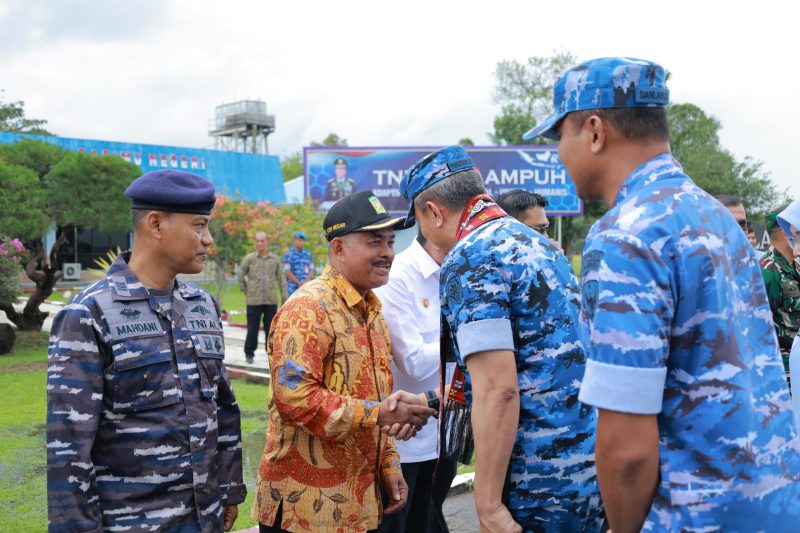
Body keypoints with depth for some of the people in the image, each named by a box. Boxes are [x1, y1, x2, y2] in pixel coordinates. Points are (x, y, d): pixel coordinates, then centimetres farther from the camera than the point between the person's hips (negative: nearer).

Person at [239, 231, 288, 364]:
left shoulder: (275, 259, 5)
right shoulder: (249, 258, -1)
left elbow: (281, 279, 7)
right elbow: (240, 275, 7)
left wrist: (285, 297, 4)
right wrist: (246, 292, 6)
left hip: (271, 300, 2)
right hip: (254, 301, -2)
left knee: (271, 328, 5)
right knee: (252, 328, 2)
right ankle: (249, 354, 14)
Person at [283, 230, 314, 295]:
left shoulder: (308, 254, 12)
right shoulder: (288, 254, -1)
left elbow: (311, 269, 10)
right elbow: (287, 271, -6)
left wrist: (306, 281, -6)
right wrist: (298, 283, -10)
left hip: (306, 286, 4)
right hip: (293, 287, -4)